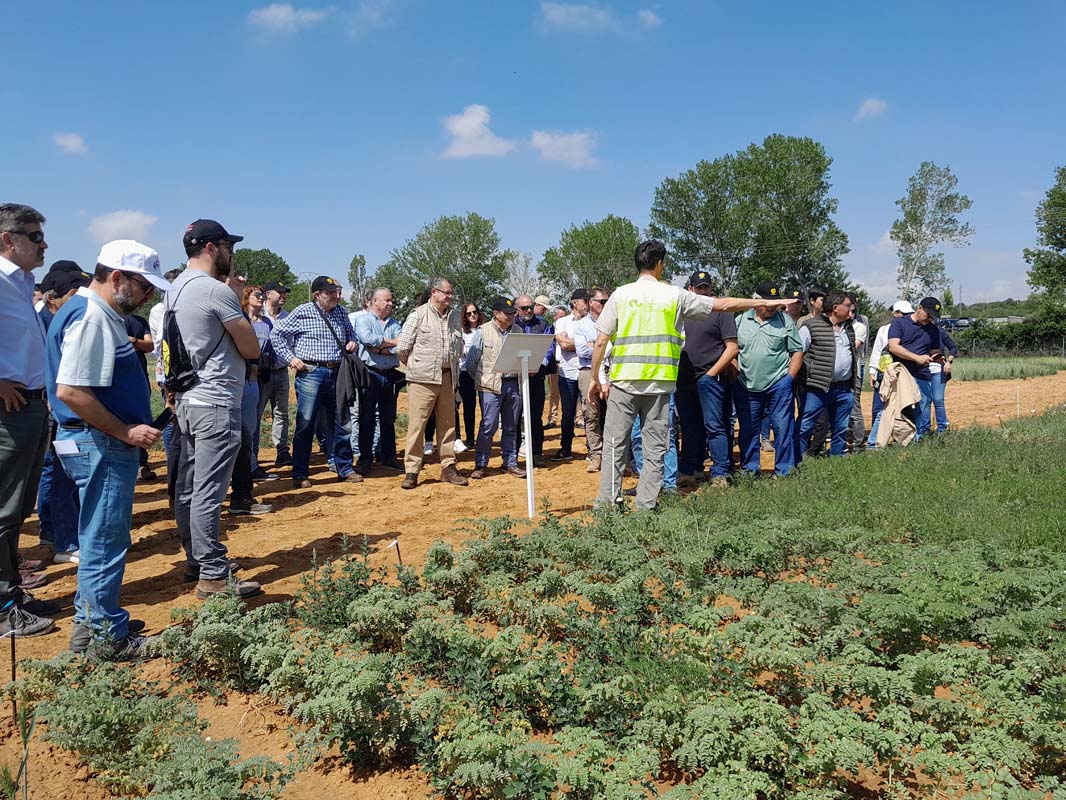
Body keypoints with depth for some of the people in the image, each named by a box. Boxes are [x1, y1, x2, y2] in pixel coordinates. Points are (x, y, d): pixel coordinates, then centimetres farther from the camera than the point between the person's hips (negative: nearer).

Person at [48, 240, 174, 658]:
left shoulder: (100, 313, 15)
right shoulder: (91, 317, -18)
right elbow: (71, 391, -26)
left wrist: (129, 429, 17)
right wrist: (125, 431, -20)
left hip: (106, 444, 11)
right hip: (100, 445, -11)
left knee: (101, 539, 19)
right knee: (105, 541, -1)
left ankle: (90, 624, 31)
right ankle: (108, 636, 10)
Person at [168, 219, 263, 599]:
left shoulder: (175, 289, 13)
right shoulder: (217, 290, -15)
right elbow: (252, 349, -9)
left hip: (187, 399, 10)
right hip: (216, 403, -10)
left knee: (188, 487, 14)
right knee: (208, 492, -7)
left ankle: (197, 559, 26)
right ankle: (213, 576, -1)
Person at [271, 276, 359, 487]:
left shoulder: (341, 313, 11)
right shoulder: (302, 313, -4)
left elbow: (350, 332, 29)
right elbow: (276, 334, 0)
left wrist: (352, 342, 7)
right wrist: (290, 358, -7)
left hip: (337, 373, 5)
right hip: (310, 373, -5)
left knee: (340, 423, 10)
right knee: (305, 424, -2)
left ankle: (345, 469, 21)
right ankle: (300, 474, 6)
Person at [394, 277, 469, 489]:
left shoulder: (454, 316, 11)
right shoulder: (418, 315, -4)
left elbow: (459, 346, 20)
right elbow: (402, 348, -4)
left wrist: (452, 367, 12)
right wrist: (417, 367, 7)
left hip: (447, 378, 5)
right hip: (422, 380, -5)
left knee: (447, 424, 10)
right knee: (416, 425, -3)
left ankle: (448, 467, 19)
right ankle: (411, 471, 3)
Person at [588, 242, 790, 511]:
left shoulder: (621, 294, 3)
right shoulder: (675, 295, 4)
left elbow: (601, 341, 0)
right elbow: (722, 304, 10)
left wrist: (595, 378, 10)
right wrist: (765, 302, 21)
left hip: (624, 381, 0)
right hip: (659, 384, 0)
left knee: (615, 445, 4)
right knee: (654, 449, 8)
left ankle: (607, 503, 4)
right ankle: (647, 506, 9)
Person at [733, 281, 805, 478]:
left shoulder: (785, 321, 2)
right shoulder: (741, 320, 6)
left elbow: (797, 351, 3)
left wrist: (789, 378, -4)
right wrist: (735, 373, 0)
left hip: (779, 385, -2)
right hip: (746, 386, 2)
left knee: (783, 429, 0)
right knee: (748, 430, 9)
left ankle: (784, 472, 9)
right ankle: (749, 471, 21)